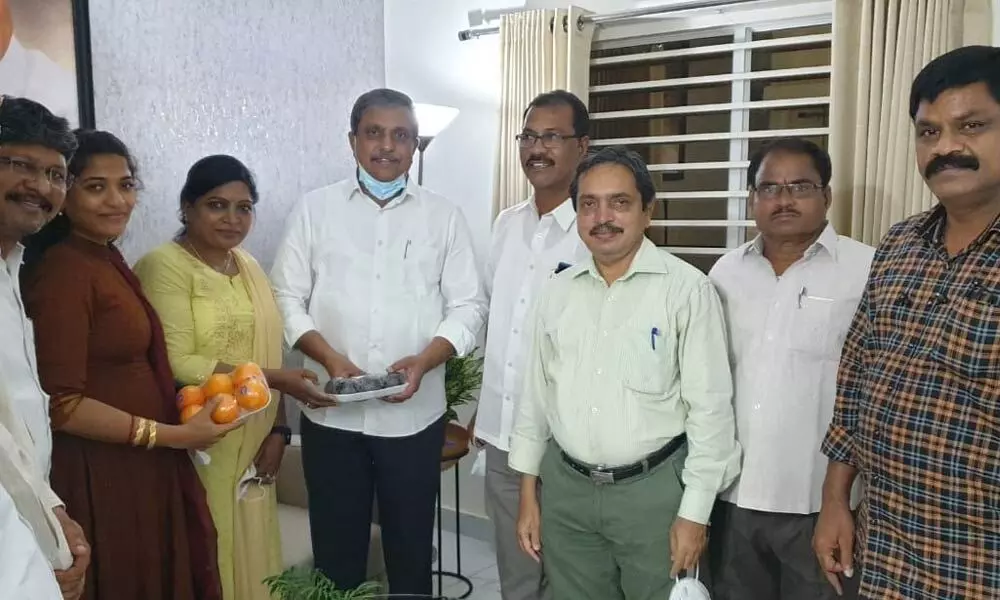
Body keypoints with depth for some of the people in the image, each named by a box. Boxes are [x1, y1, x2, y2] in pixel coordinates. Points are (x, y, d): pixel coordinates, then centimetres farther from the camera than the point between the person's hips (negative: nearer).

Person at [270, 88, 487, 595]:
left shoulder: (443, 216, 4)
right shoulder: (315, 209, 4)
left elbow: (468, 305, 1)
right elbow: (286, 298, 1)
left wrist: (424, 360, -15)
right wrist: (330, 358, -14)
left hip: (415, 415, 0)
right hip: (332, 415, 0)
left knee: (411, 546, 13)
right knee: (335, 548, 12)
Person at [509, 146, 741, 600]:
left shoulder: (687, 288, -10)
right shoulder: (556, 292, 4)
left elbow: (709, 406, -9)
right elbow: (536, 393, 8)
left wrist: (694, 512, -8)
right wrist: (528, 493, 9)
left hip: (654, 488, -3)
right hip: (564, 487, 4)